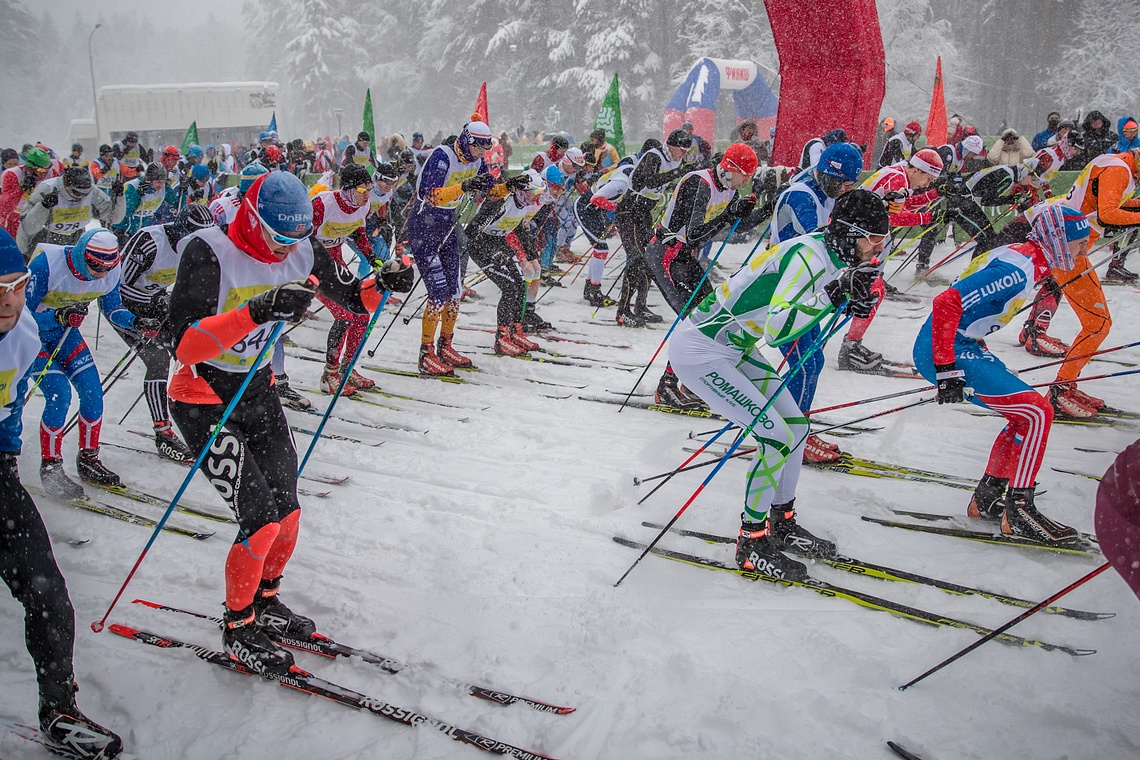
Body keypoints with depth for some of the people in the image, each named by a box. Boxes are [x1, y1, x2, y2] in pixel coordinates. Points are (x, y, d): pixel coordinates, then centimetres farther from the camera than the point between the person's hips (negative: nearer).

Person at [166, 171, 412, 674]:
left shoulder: (300, 253, -6)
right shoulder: (209, 254, -24)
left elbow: (352, 297, 8)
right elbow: (184, 346, -34)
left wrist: (385, 283, -15)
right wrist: (257, 311, -46)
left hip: (258, 393, 6)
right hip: (204, 403, -6)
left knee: (288, 514, 8)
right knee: (262, 520, -11)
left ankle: (264, 602, 35)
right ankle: (238, 629, 12)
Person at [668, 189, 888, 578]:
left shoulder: (830, 253, 3)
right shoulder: (808, 255, -25)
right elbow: (776, 328, -32)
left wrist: (851, 299, 3)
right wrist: (833, 295, -34)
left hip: (733, 347, 10)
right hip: (699, 351, -10)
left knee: (797, 426, 10)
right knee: (778, 437, -12)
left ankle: (781, 524, 26)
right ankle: (751, 545, 3)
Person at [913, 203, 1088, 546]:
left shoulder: (1021, 258, 10)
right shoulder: (1017, 270, -20)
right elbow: (947, 302, -28)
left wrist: (983, 358, 28)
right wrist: (947, 371, -28)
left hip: (964, 346, 10)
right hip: (946, 352, -10)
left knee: (1026, 415, 14)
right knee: (1038, 412, -11)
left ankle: (986, 499, 19)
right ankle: (1018, 511, -5)